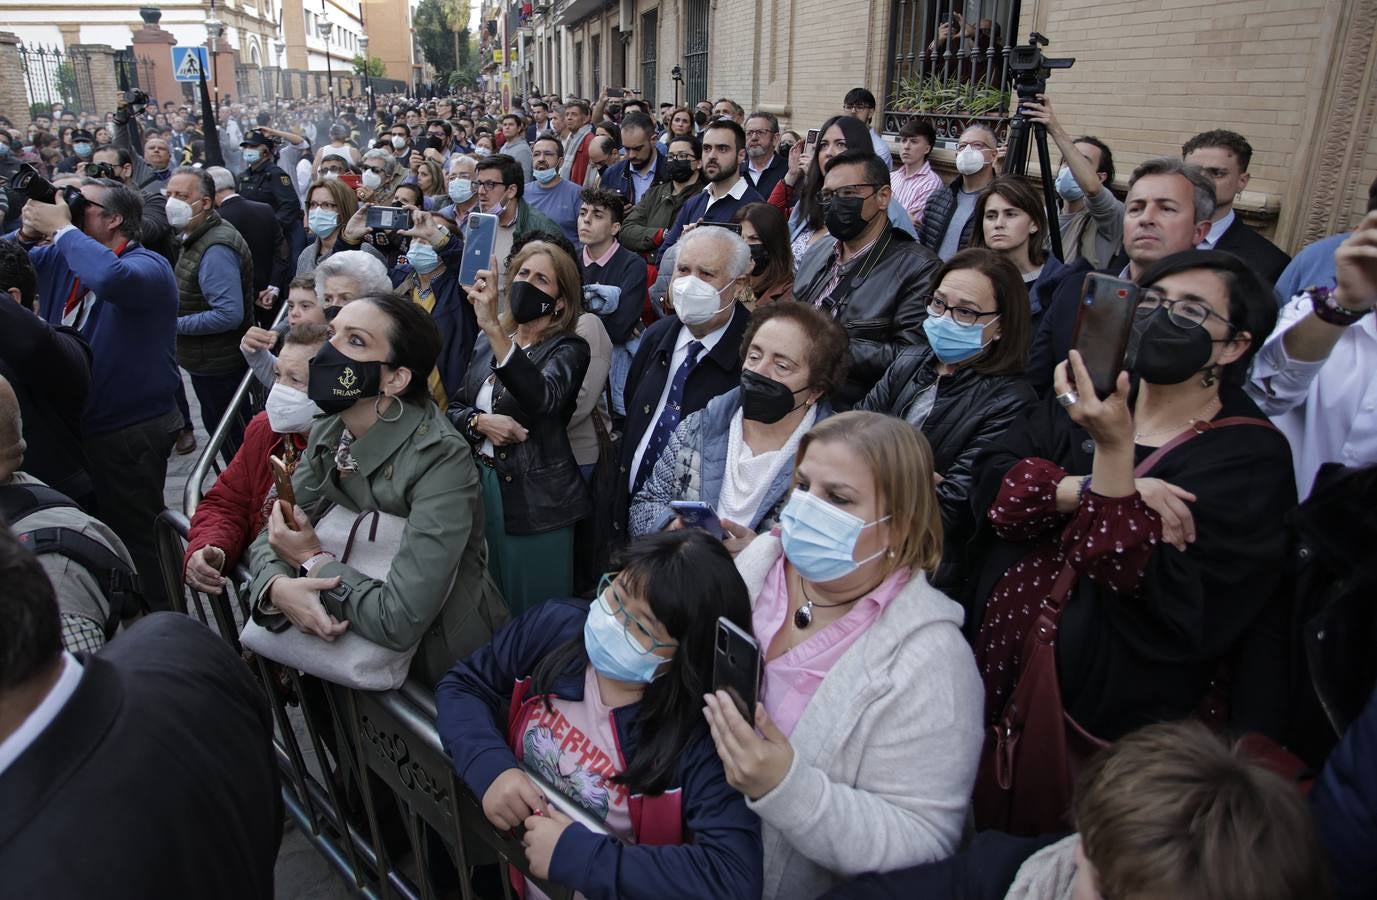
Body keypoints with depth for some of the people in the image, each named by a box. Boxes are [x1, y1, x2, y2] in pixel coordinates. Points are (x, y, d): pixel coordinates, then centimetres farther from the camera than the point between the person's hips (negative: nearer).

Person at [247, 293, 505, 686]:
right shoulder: (327, 434, -5)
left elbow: (399, 622, -34)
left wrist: (312, 558, -18)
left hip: (440, 667, -6)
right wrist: (278, 586, -25)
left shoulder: (441, 460, -30)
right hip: (355, 648, 6)